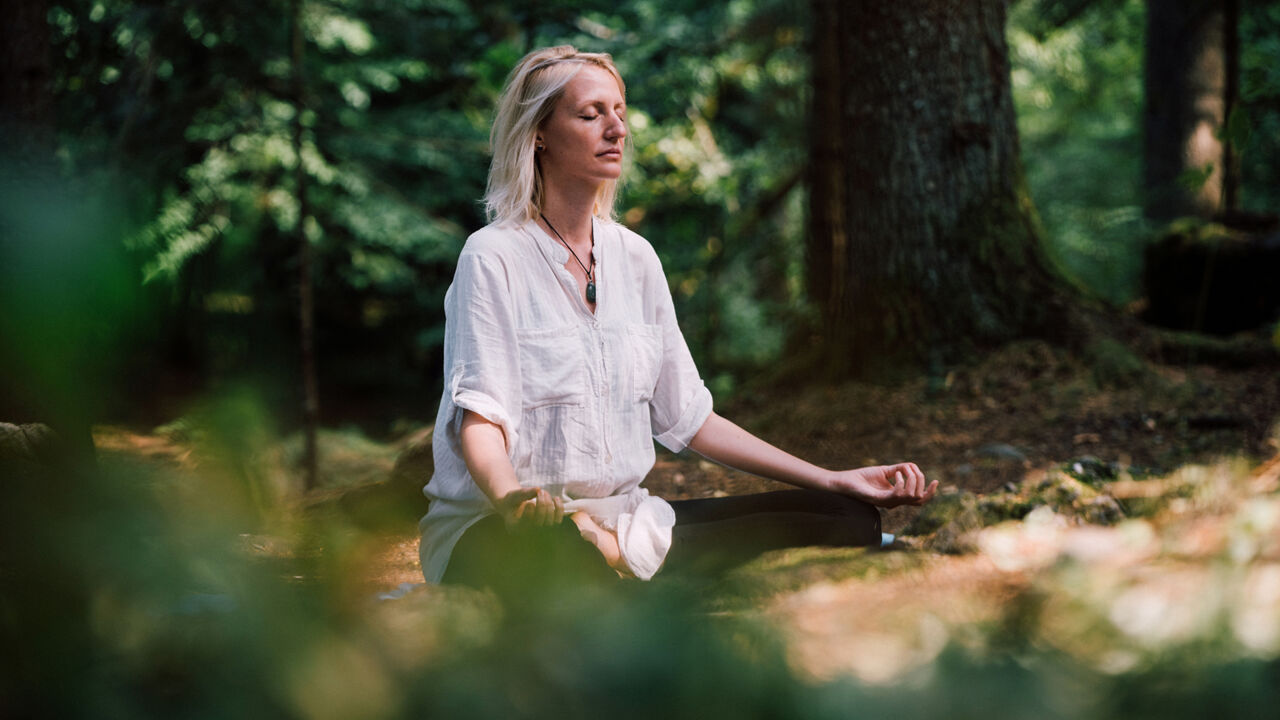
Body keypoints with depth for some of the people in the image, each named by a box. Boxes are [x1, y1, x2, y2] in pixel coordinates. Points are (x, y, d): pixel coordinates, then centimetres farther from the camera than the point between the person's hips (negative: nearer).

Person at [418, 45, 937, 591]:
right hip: (504, 525, -6)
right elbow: (479, 416, -16)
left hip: (626, 515, 6)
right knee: (553, 553, -44)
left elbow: (687, 417, 15)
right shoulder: (493, 258, -6)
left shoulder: (634, 256, 13)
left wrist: (835, 481, 10)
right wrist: (511, 497, -40)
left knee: (849, 520, -11)